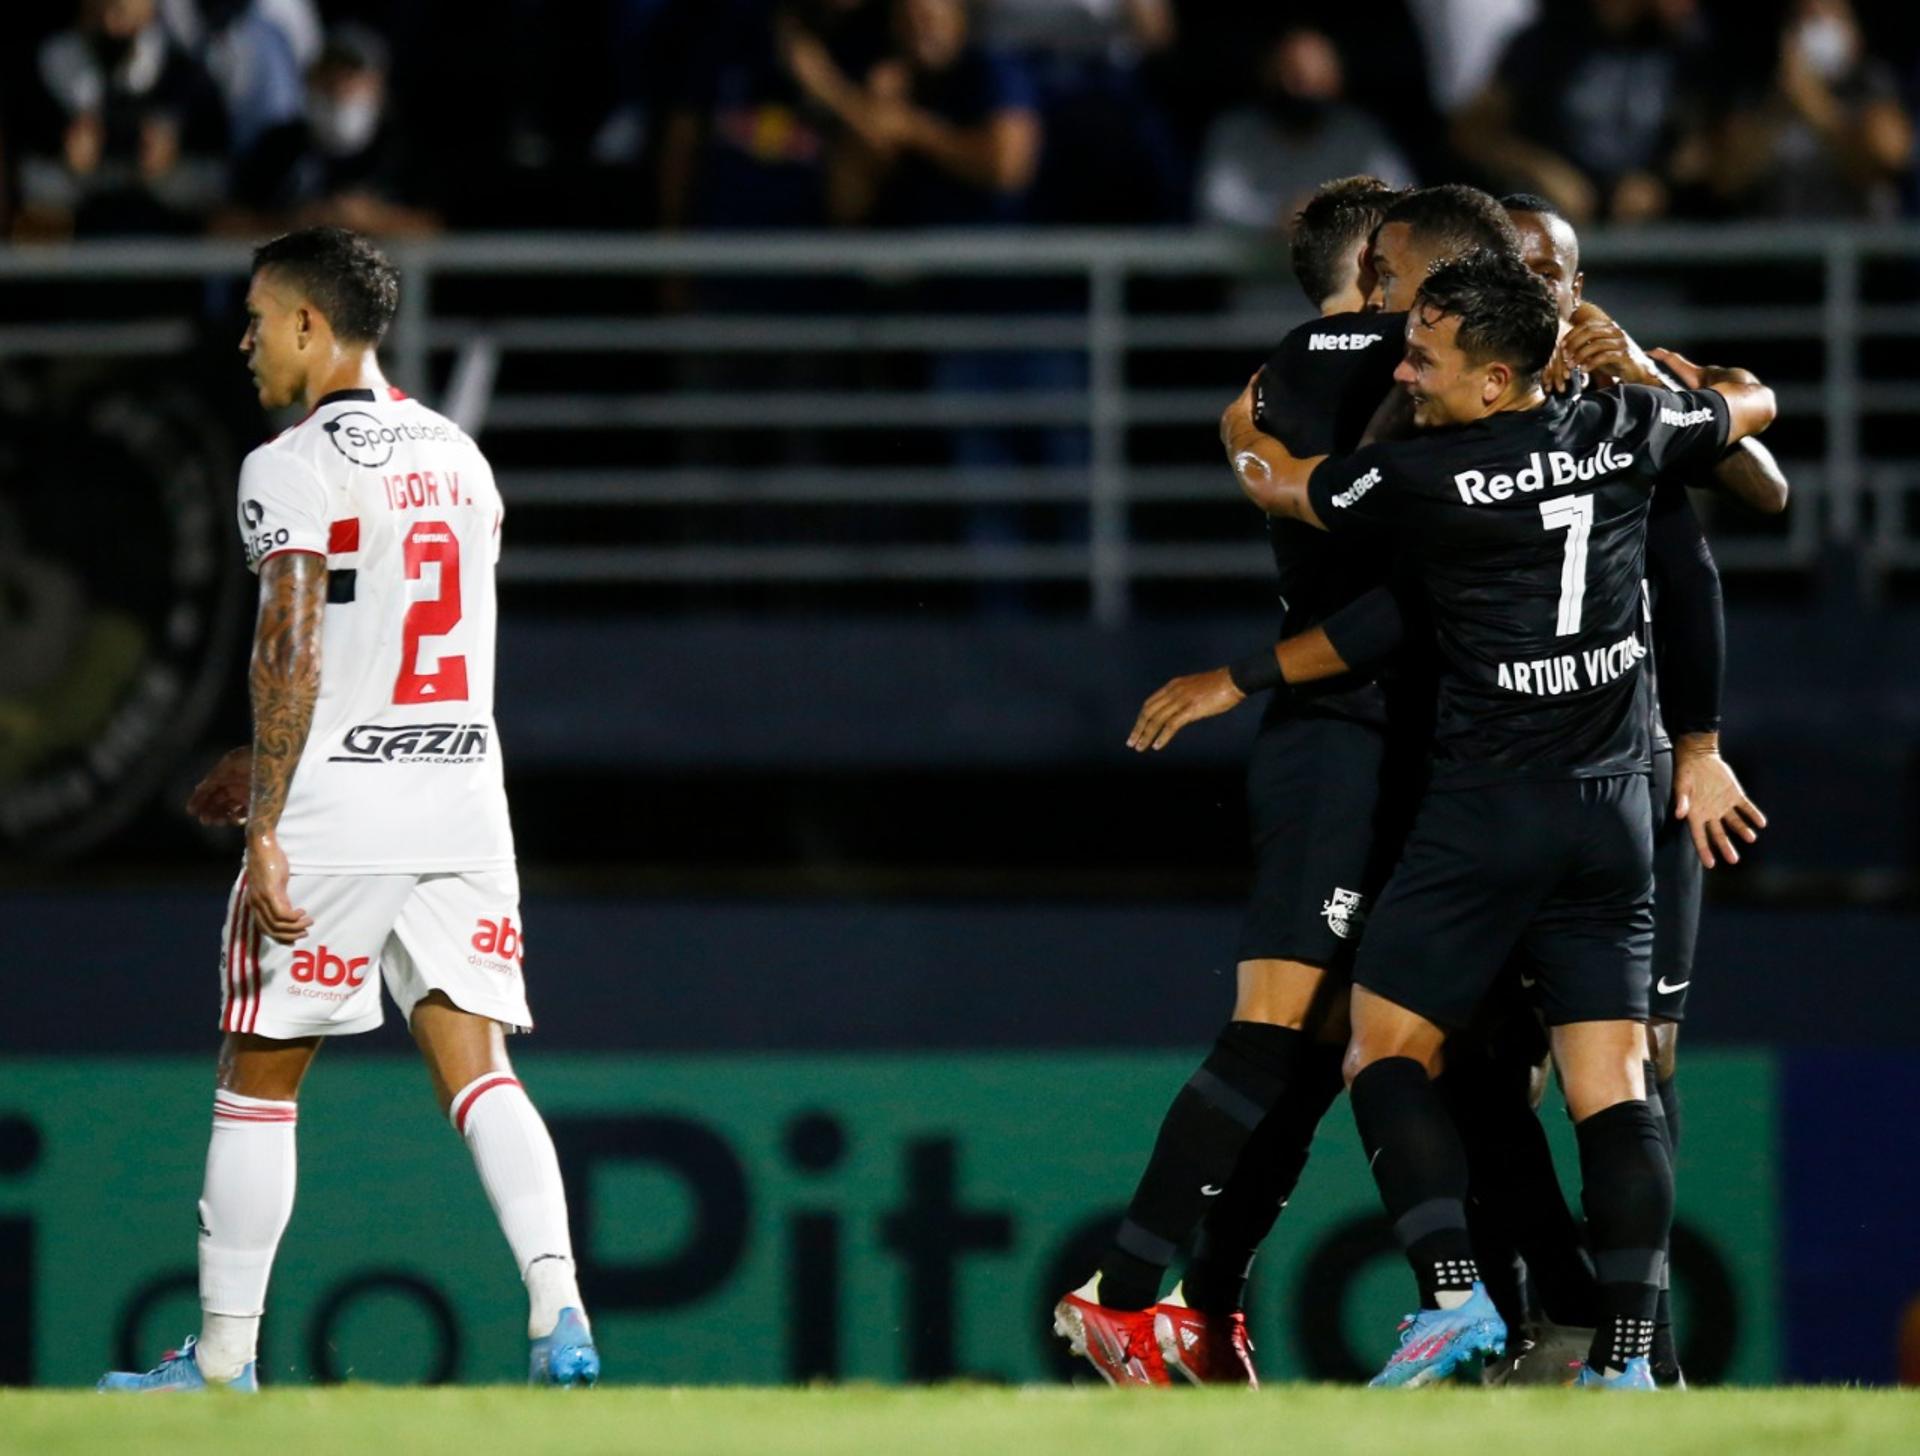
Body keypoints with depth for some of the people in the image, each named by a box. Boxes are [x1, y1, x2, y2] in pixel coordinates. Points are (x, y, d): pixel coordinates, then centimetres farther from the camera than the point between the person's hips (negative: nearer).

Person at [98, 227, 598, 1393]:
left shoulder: (292, 469, -8)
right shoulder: (459, 459, 15)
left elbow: (294, 653, -17)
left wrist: (268, 829, -18)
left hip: (335, 816, -6)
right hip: (463, 798, 6)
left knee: (257, 1079, 6)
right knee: (479, 1071, 1)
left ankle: (223, 1359, 11)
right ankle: (559, 1309, -18)